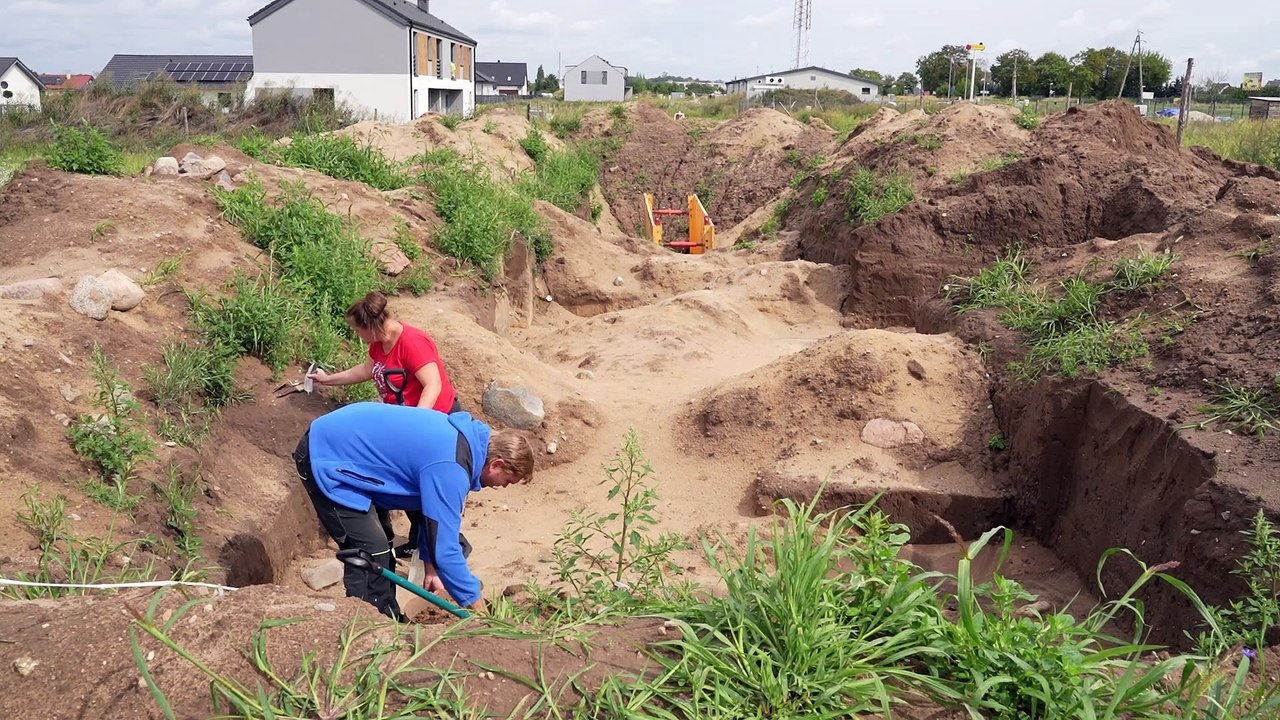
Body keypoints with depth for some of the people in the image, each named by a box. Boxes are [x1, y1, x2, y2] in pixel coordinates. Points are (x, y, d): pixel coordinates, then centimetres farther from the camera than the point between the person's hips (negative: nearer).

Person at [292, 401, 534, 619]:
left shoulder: (465, 435, 2)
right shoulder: (450, 469, -27)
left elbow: (434, 513, 15)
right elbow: (444, 547, -24)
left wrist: (431, 566, 17)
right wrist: (478, 609, -14)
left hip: (337, 443, 10)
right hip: (327, 457, -10)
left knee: (381, 546, 16)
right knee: (371, 554, -10)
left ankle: (389, 622, 28)